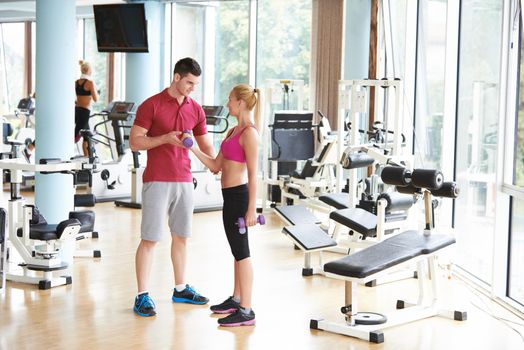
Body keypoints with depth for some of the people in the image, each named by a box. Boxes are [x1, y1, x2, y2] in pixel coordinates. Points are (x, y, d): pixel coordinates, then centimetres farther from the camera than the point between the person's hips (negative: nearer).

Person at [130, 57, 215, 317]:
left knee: (181, 237, 14)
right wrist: (165, 138, -21)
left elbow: (206, 145, 12)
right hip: (157, 181, -6)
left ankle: (181, 289, 26)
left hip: (184, 181, 6)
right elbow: (134, 141, -8)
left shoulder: (195, 110, 8)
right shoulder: (151, 105, -7)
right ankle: (142, 296, 1)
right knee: (149, 239, -4)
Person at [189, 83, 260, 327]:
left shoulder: (249, 133, -14)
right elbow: (216, 166, 14)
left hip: (239, 195, -9)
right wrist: (192, 148, 6)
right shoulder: (234, 131, 14)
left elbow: (253, 174, -18)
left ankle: (246, 311, 0)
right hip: (230, 196, 9)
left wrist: (252, 209, -20)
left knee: (241, 252, -5)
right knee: (237, 251, 17)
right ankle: (236, 300, 29)